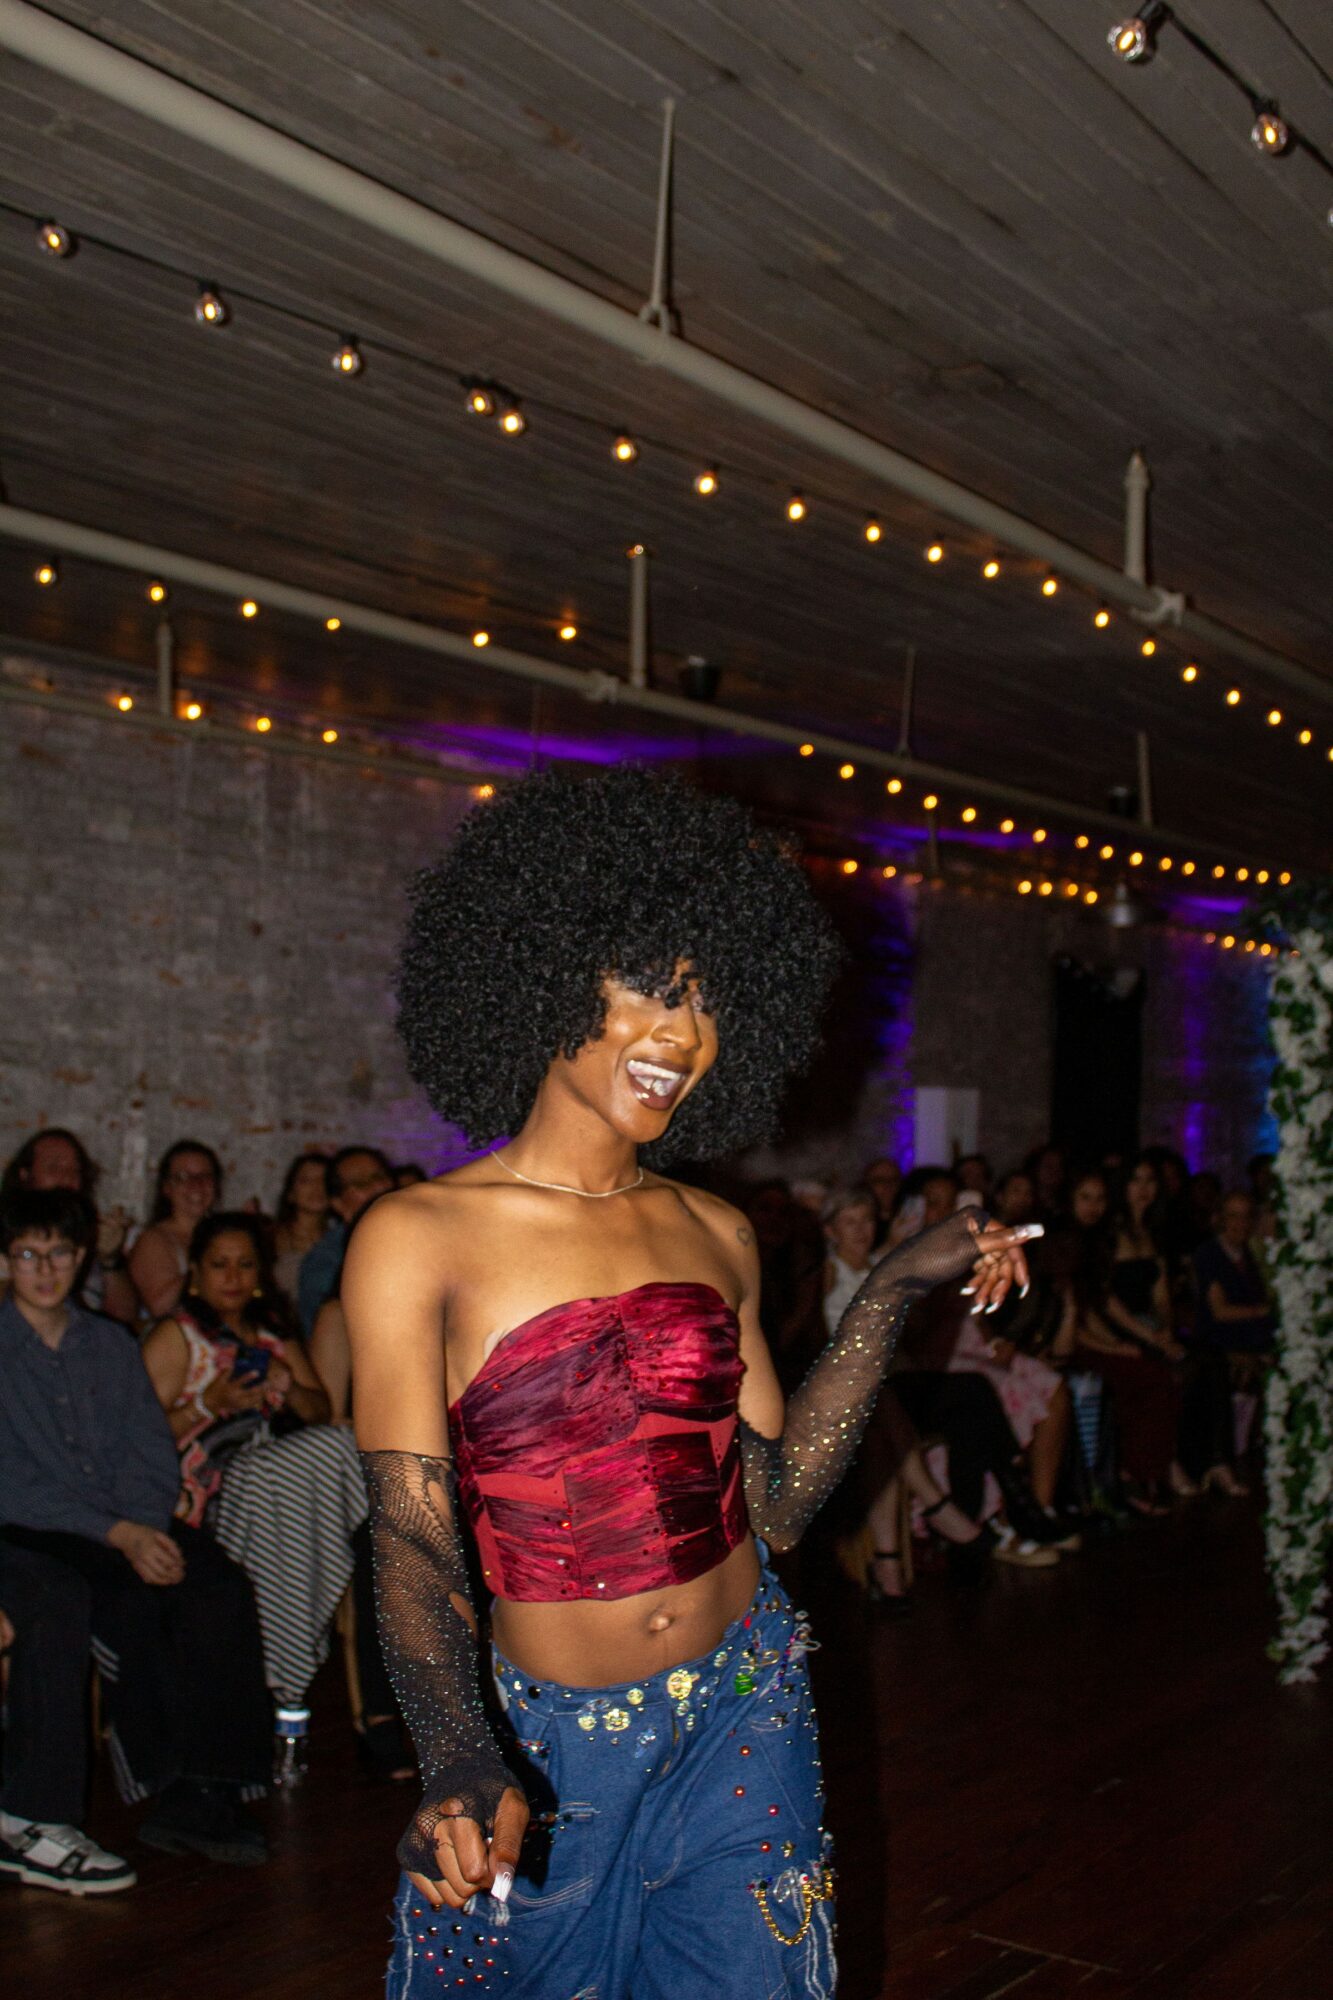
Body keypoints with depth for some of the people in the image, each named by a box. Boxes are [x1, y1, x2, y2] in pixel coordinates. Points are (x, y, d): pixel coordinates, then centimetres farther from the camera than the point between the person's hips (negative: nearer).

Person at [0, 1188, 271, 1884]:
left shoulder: (111, 1345, 19)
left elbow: (153, 1454, 12)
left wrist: (146, 1529, -10)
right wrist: (116, 1534, -16)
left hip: (124, 1525, 5)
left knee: (220, 1588, -23)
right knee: (61, 1598, -37)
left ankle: (203, 1791, -18)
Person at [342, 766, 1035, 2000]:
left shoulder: (718, 1237, 3)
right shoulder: (419, 1239, -11)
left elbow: (777, 1501, 1)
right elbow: (411, 1542, -14)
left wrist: (891, 1294, -2)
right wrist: (458, 1760, -30)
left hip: (745, 1722, 4)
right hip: (547, 1752, -3)